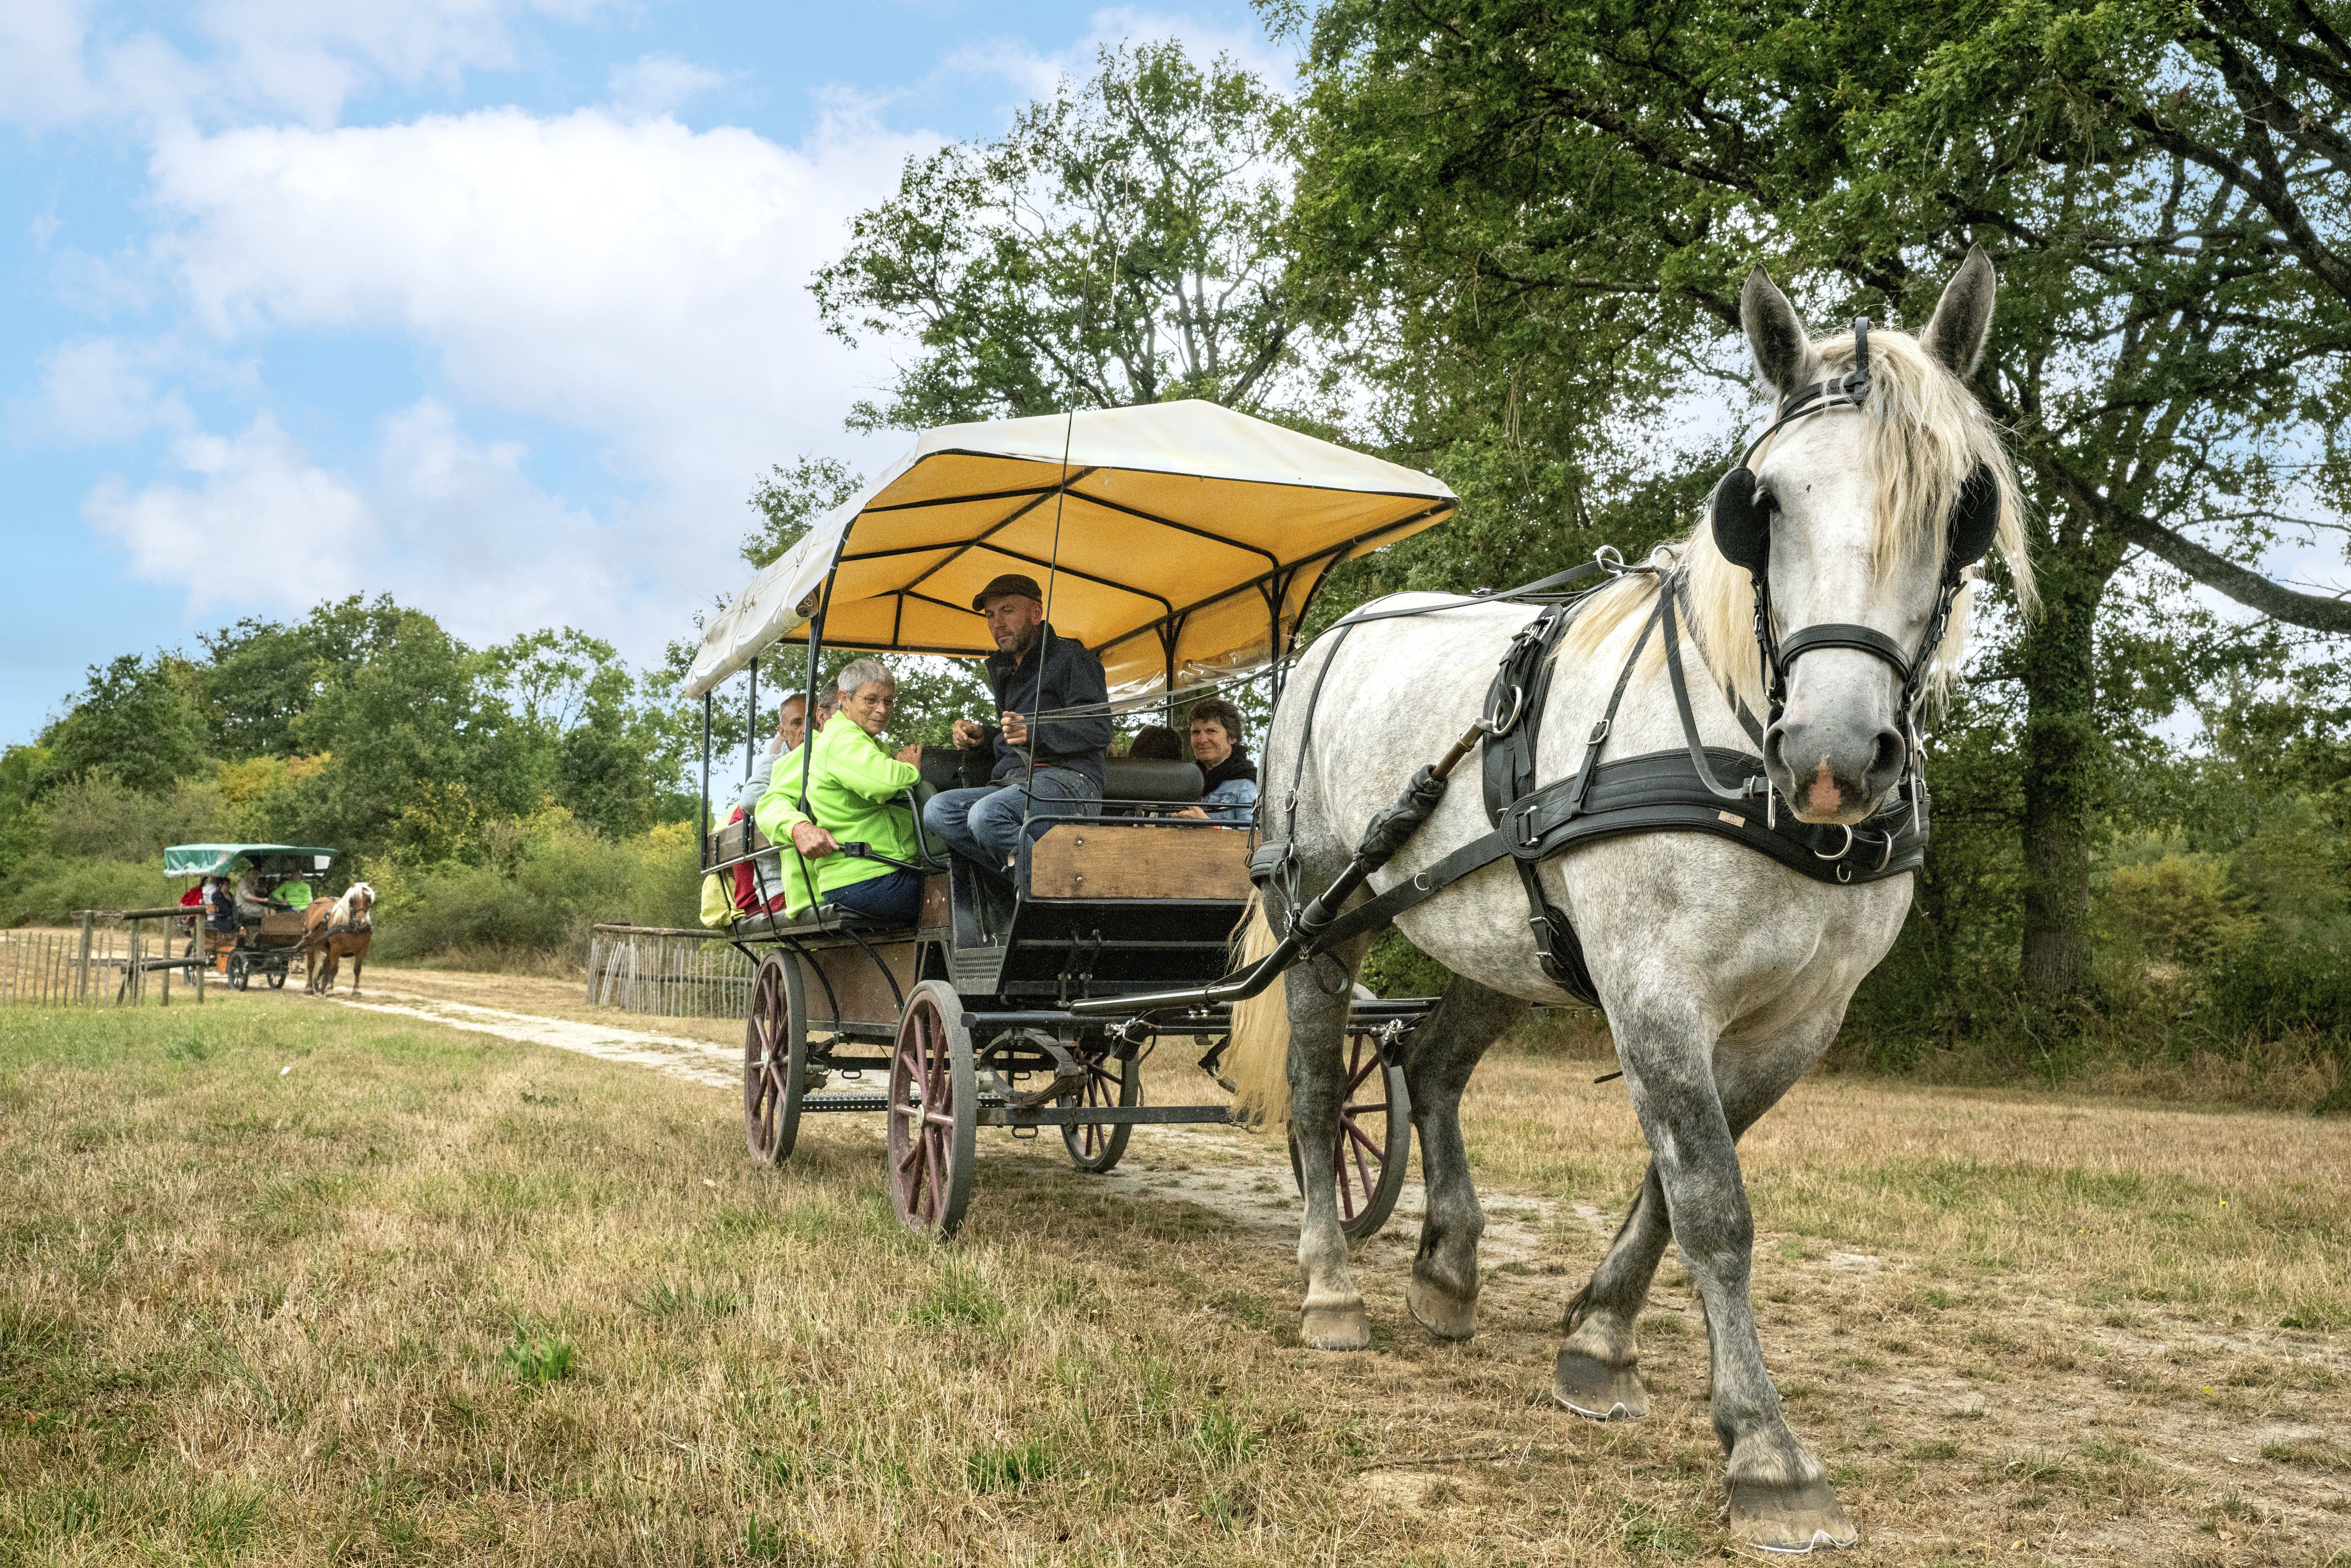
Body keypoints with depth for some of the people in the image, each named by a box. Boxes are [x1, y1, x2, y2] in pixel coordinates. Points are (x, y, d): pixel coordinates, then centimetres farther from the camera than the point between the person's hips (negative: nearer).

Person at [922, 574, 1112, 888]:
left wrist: (1035, 732, -25)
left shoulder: (1070, 658, 0)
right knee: (937, 810, -17)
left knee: (986, 815, -35)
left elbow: (1099, 730, -12)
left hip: (1067, 780, -9)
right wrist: (982, 736, 17)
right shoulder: (1003, 670, 28)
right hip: (1014, 784, 9)